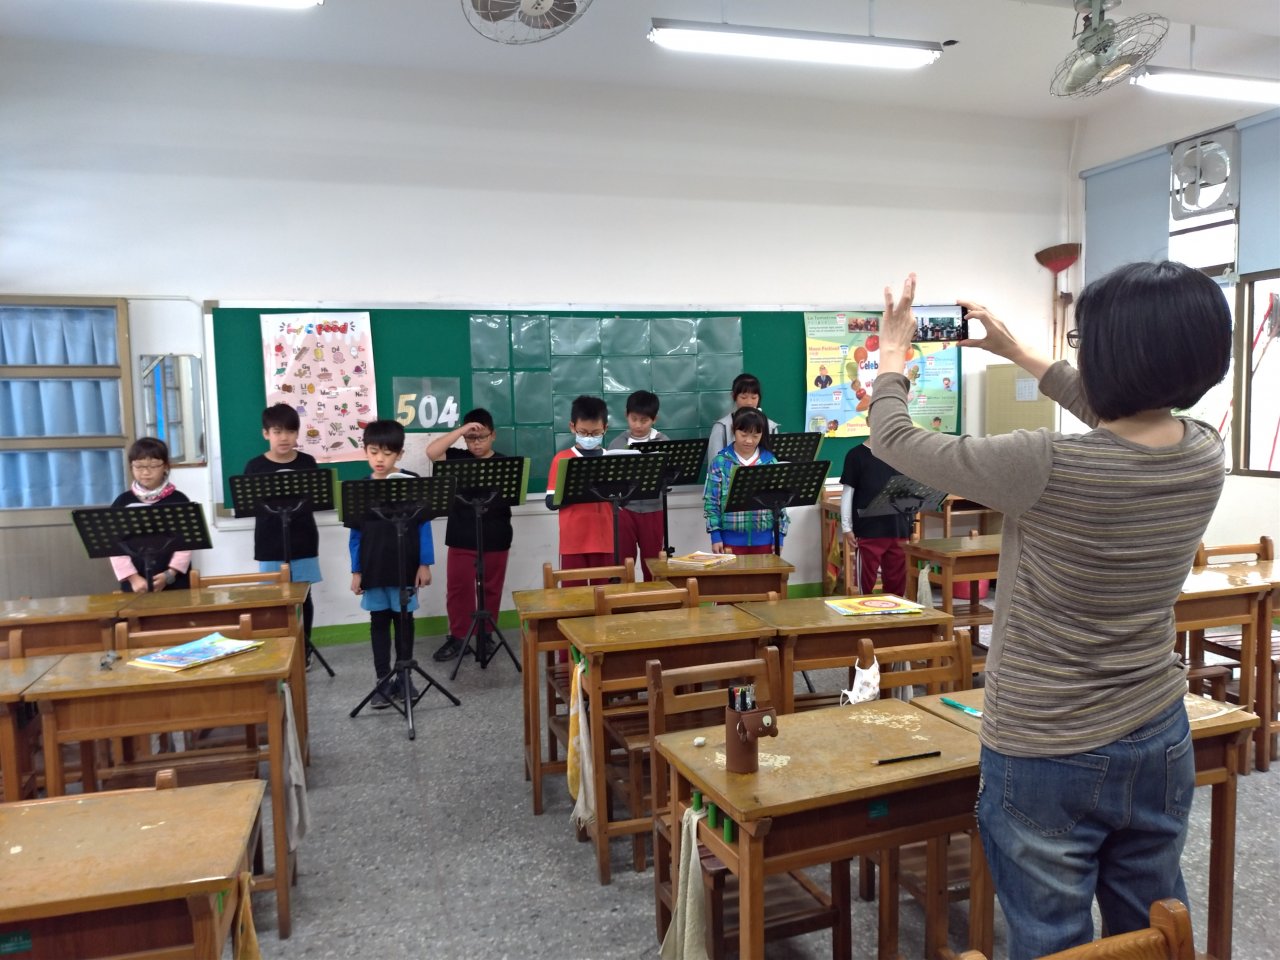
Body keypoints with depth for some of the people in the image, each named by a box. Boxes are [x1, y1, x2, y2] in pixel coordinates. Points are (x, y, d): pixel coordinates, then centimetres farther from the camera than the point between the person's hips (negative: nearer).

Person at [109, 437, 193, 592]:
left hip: (174, 582, -1)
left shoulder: (178, 500, 2)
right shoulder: (122, 502, 5)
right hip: (135, 584, 1)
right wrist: (133, 578, -10)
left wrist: (169, 574, -13)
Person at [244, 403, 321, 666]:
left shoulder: (307, 463, 2)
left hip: (303, 542, 1)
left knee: (302, 596, 10)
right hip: (270, 544, -1)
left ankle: (304, 649, 24)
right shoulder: (255, 466, -2)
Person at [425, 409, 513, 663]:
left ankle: (485, 636, 22)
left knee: (490, 589, 9)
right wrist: (461, 429, -17)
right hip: (460, 539, 1)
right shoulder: (457, 458, 3)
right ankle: (458, 636, 18)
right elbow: (431, 451, -14)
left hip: (495, 540, 0)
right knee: (457, 589, 5)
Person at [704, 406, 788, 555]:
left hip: (763, 539, 2)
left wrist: (779, 536, 2)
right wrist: (715, 536, -6)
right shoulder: (720, 462, -2)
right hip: (731, 539, -2)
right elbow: (711, 501, -2)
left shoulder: (771, 462, 3)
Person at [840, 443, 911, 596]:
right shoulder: (856, 455, -3)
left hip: (898, 529, 4)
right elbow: (848, 492, -3)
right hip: (868, 531, -4)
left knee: (897, 581, 10)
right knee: (866, 580, 3)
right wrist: (847, 528, -7)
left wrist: (911, 527, 8)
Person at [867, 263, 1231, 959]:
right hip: (1161, 744, 6)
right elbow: (1125, 417, 14)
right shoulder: (1204, 455, -9)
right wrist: (1020, 354, 20)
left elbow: (894, 440, -15)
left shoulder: (1048, 468, -28)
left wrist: (892, 355, 4)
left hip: (1045, 760, -6)